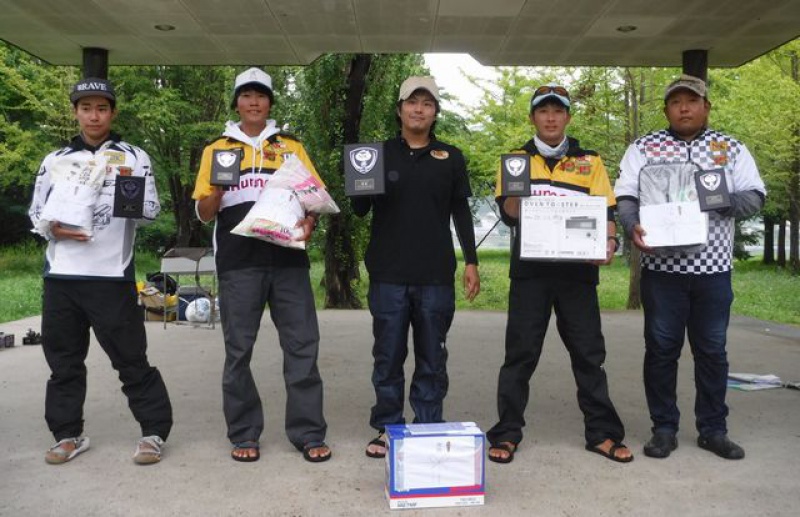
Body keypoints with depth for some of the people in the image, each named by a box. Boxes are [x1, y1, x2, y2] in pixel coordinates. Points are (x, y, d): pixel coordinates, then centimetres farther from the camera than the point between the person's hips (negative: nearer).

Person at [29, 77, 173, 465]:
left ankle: (154, 432, 8)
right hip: (60, 275, 4)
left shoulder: (133, 158, 5)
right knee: (63, 359, 11)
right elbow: (36, 212, 15)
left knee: (131, 358, -1)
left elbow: (151, 213, -1)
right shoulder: (55, 160, 13)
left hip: (112, 275, -4)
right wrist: (53, 229, -6)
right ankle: (68, 434, 24)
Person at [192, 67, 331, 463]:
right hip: (238, 262, 0)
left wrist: (310, 221, -8)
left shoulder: (292, 147, 16)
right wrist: (218, 187, -11)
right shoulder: (217, 149, 13)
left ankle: (308, 433, 7)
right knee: (238, 350, 2)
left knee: (302, 345, -1)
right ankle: (244, 434, 14)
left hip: (288, 258, 1)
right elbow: (204, 212, 10)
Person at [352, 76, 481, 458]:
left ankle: (428, 431, 17)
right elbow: (360, 210, 8)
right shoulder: (379, 154, 7)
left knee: (432, 359, 7)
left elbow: (461, 212, 11)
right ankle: (387, 429, 18)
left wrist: (471, 261, 3)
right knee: (388, 357, 6)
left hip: (436, 275, 1)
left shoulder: (450, 158, 9)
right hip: (388, 275, 0)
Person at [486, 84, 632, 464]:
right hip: (530, 270, -1)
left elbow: (606, 211, 7)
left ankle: (602, 432, 17)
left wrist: (608, 241, -13)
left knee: (589, 353, 7)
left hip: (578, 269, 1)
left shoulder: (590, 162, 13)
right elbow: (509, 215, 0)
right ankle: (507, 433, 9)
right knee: (520, 354, 1)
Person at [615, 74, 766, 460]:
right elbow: (624, 196, -1)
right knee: (661, 348, 4)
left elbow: (755, 198, 4)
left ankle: (713, 429, 22)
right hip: (661, 266, -1)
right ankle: (664, 428, 16)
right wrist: (632, 226, -21)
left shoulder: (732, 149, 9)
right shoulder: (643, 148, 6)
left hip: (713, 268, 1)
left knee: (712, 349, 8)